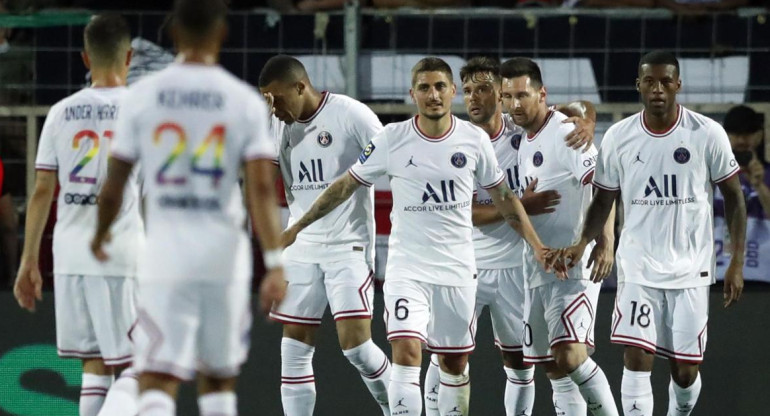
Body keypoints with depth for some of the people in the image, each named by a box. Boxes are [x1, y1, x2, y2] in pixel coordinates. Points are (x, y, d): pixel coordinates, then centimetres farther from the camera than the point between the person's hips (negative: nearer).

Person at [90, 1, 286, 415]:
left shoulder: (141, 95, -1)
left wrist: (100, 234, 21)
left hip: (164, 257, -1)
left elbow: (113, 185, 2)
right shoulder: (245, 101, -2)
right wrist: (275, 263, -12)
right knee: (218, 380, 17)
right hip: (224, 256, 1)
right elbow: (261, 188, -11)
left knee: (157, 382, -5)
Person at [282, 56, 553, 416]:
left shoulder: (474, 139, -2)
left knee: (455, 362, 10)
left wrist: (537, 245, 7)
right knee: (406, 352, -18)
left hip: (457, 268, 2)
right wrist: (297, 227, 6)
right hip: (407, 267, -2)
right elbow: (346, 186, 4)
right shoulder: (391, 139, -6)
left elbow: (502, 196, 11)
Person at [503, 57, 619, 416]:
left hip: (574, 267, -9)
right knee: (555, 370, 8)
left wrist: (606, 240, -30)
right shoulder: (525, 141, 14)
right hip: (537, 270, 9)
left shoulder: (566, 133, -11)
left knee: (569, 356, -21)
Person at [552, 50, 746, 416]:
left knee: (686, 370, 5)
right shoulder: (619, 136, -2)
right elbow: (604, 199, 7)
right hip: (638, 269, 1)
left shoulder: (707, 134, -6)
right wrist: (582, 243, -11)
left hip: (690, 270, 0)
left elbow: (733, 196, 2)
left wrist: (737, 263, -3)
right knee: (636, 360, -11)